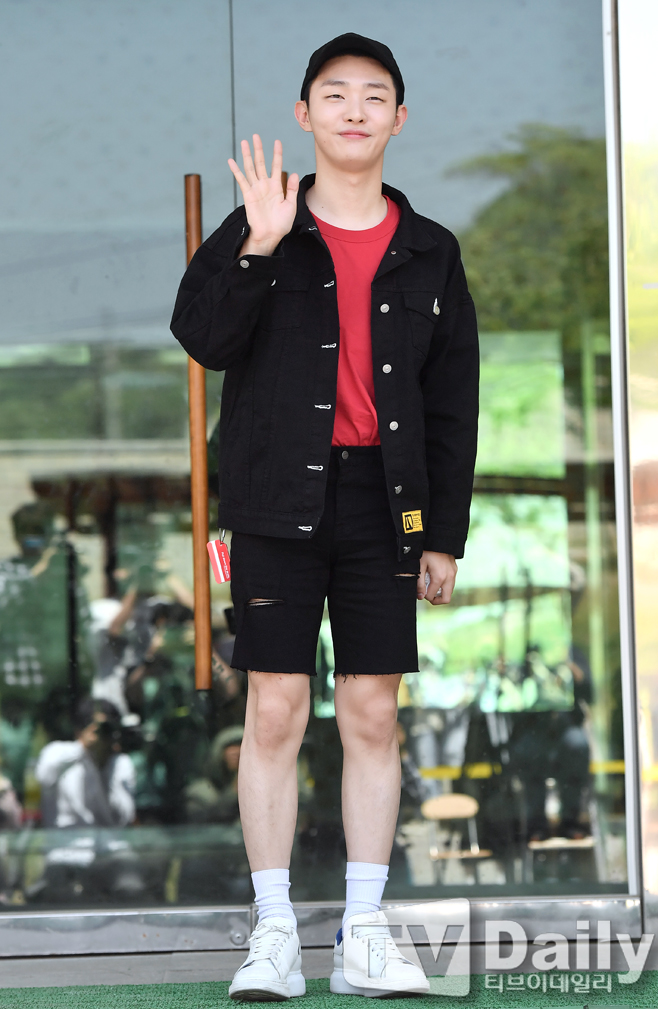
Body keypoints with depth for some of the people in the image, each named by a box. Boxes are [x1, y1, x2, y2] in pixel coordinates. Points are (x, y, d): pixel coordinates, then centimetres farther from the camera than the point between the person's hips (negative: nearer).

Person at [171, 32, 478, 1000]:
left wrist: (445, 533, 5)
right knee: (275, 710, -5)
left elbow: (453, 407, 10)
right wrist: (259, 247, -21)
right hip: (280, 498, -2)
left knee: (374, 715, 1)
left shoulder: (429, 254, 10)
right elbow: (202, 337, -9)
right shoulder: (259, 231, 6)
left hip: (383, 504, 2)